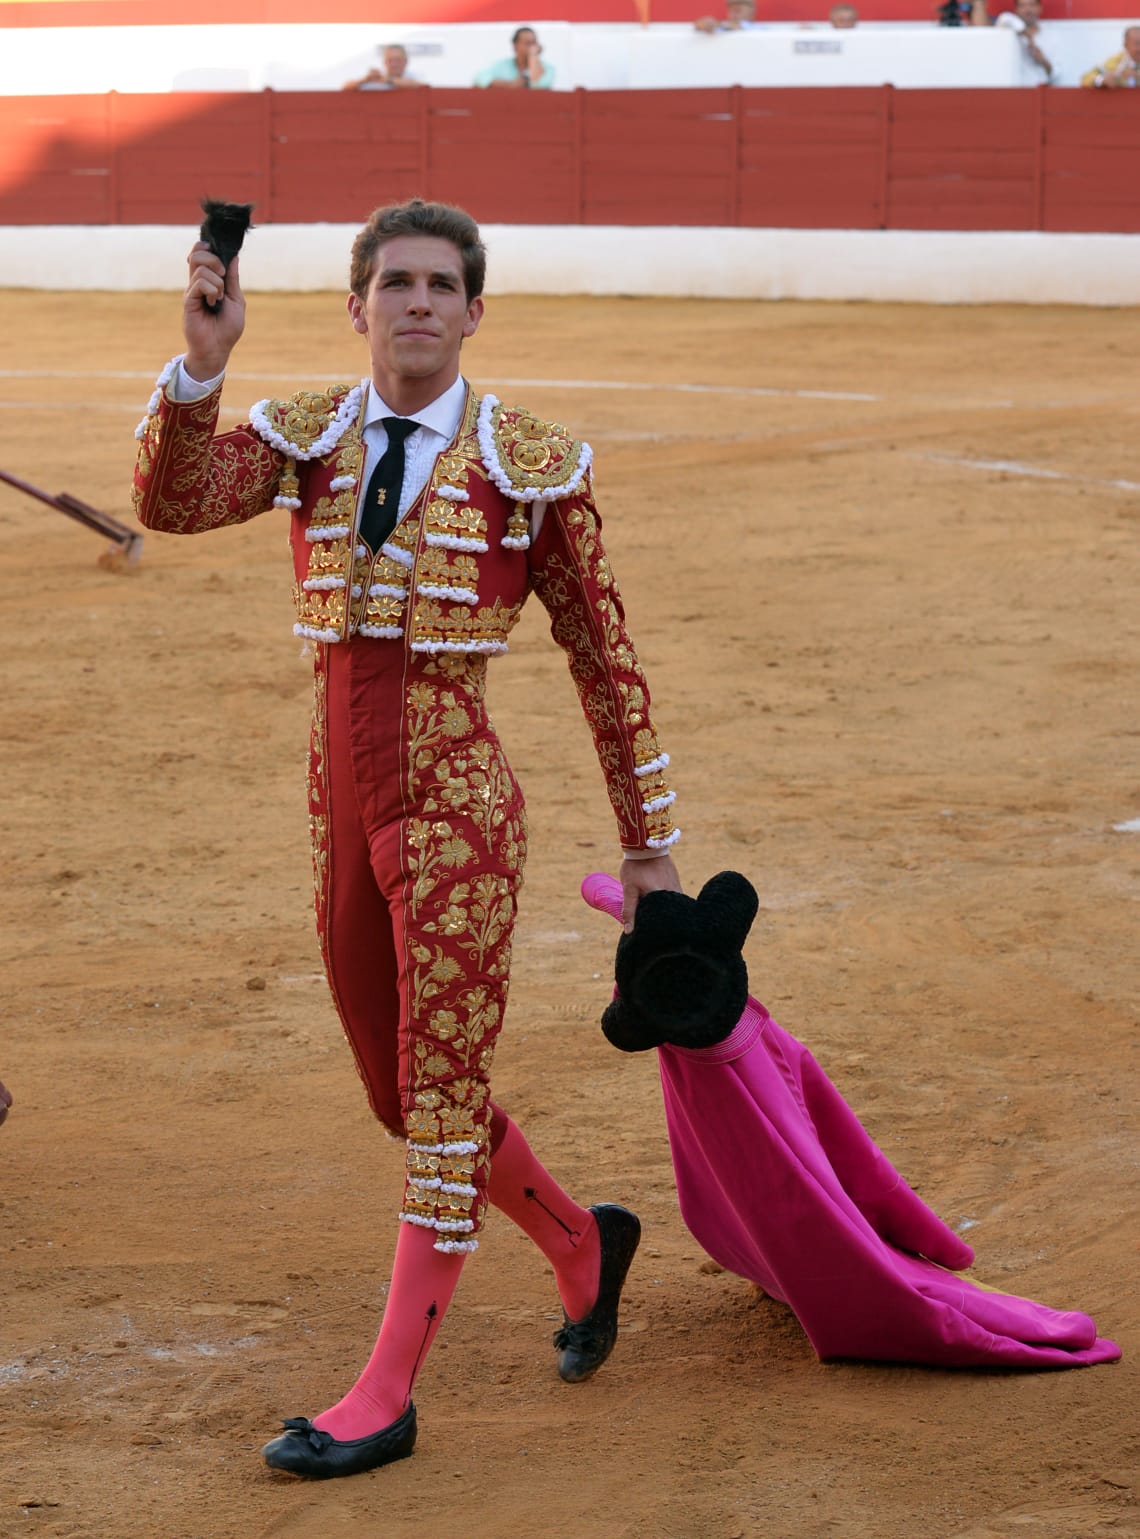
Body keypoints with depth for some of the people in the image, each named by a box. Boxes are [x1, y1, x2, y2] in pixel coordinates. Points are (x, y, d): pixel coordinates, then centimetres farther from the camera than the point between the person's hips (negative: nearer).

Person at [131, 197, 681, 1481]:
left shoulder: (530, 468, -4)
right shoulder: (306, 441, 5)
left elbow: (603, 656, 1)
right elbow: (171, 502, -14)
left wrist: (648, 844, 2)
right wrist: (203, 360, -30)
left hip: (457, 806, -5)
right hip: (343, 809, 5)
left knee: (440, 1096, -2)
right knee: (405, 1098, 15)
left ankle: (386, 1395, 5)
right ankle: (580, 1244, 39)